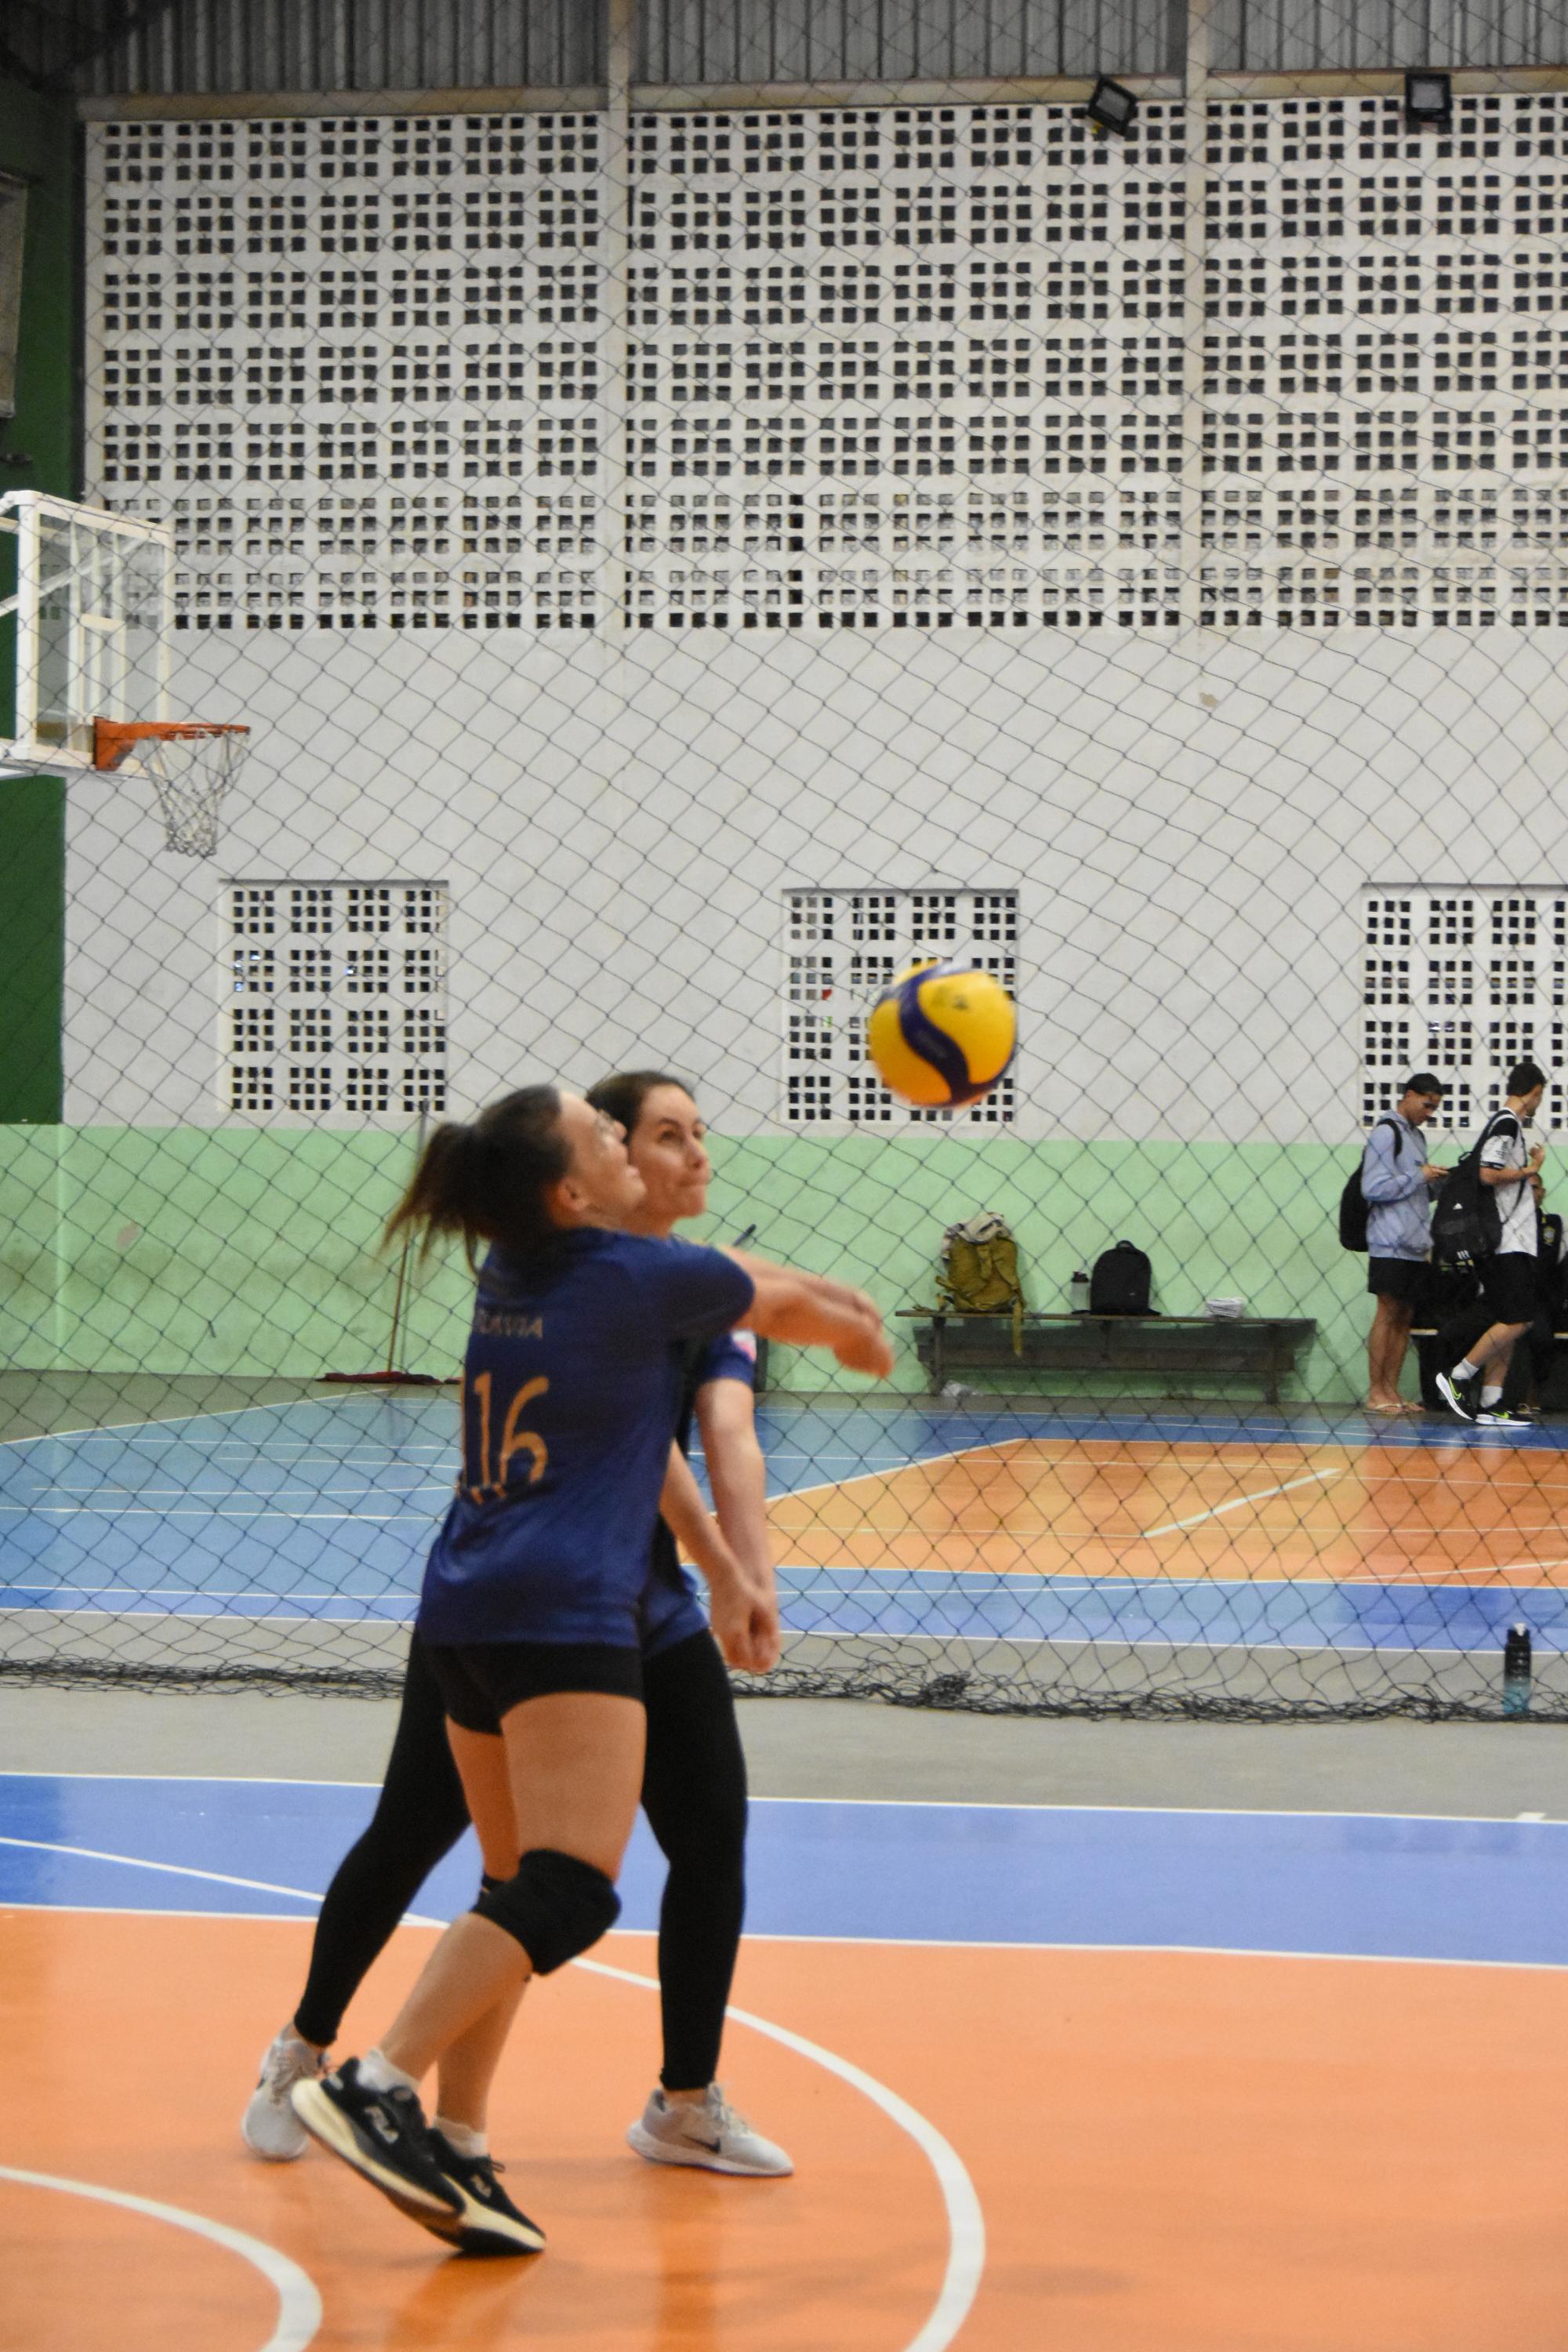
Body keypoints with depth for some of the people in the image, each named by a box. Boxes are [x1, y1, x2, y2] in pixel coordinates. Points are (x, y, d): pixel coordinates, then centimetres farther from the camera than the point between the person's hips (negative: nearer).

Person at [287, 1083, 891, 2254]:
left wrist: (824, 1300, 41)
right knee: (570, 1891, -15)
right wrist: (861, 1335, 36)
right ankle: (376, 2085, -26)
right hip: (562, 1615, -9)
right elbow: (784, 1302, 15)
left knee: (520, 1892, 14)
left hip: (466, 1608, 9)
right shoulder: (637, 1277, -5)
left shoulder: (514, 1272, 15)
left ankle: (454, 2149, 10)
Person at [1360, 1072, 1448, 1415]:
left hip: (1416, 1245, 9)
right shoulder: (1386, 1133, -7)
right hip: (1391, 1243, -9)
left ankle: (1391, 1391, 8)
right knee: (1388, 1313, -8)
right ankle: (1376, 1393, -6)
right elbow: (1373, 1189, -15)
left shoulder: (1415, 1135, 20)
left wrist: (1436, 1182, 5)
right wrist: (1419, 1177, -12)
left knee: (1405, 1316, 6)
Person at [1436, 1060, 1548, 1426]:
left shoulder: (1505, 1124, 19)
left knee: (1506, 1324, 7)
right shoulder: (1507, 1123, -11)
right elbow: (1488, 1175, -21)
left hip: (1509, 1243, 10)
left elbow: (1494, 1177, 23)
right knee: (1518, 1320, -13)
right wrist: (1530, 1169, -9)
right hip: (1508, 1244, -10)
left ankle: (1490, 1403, 4)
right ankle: (1457, 1378, -10)